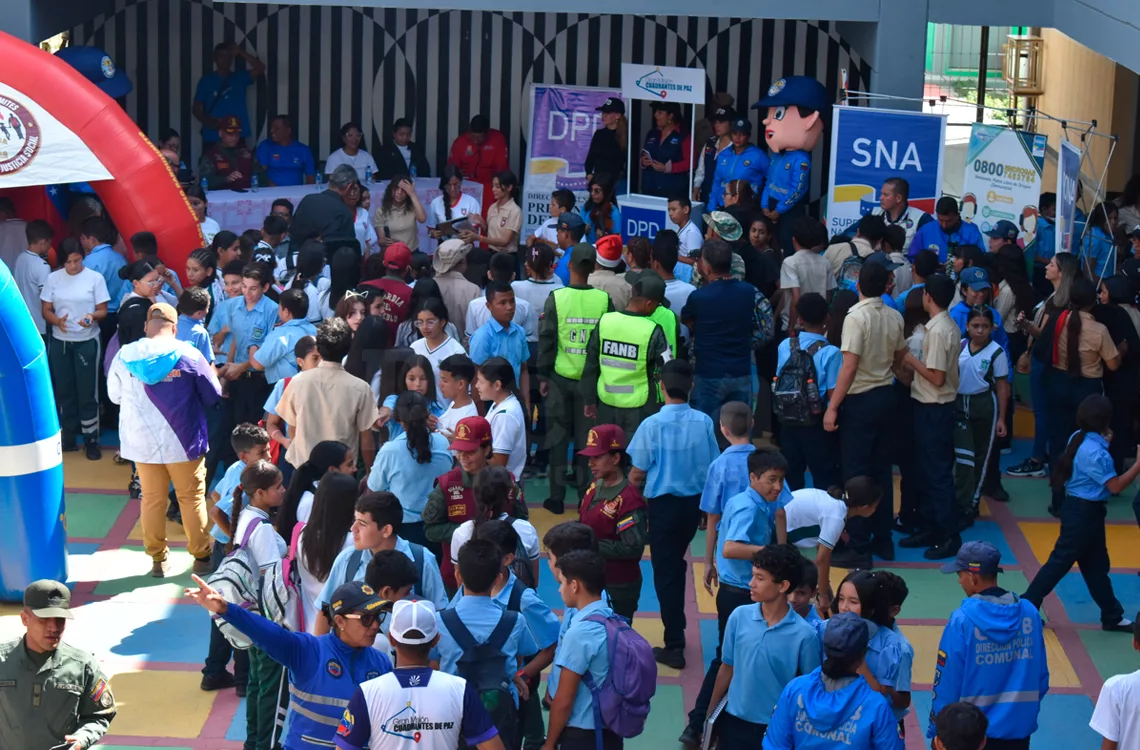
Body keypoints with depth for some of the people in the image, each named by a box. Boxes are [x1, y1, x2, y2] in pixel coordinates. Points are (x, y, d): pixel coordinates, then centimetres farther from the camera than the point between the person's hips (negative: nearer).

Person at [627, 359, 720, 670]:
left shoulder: (652, 425, -17)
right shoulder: (703, 422, -8)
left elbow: (637, 473, -12)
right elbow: (712, 467, 0)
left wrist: (634, 495, 10)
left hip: (664, 503, -4)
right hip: (694, 502, 4)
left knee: (665, 571, 4)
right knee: (677, 564, 24)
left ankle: (674, 646, 4)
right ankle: (676, 629, 37)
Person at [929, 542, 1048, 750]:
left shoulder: (962, 620, -16)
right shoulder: (1029, 613, -3)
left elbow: (947, 683, -12)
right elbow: (1041, 678, 3)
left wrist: (936, 731, -1)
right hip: (1019, 727, 4)